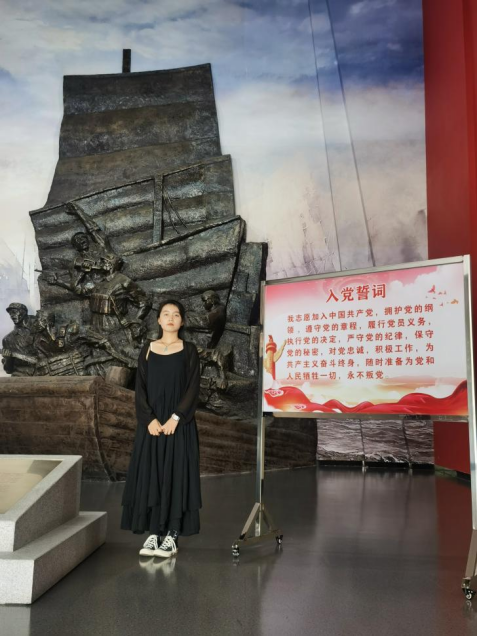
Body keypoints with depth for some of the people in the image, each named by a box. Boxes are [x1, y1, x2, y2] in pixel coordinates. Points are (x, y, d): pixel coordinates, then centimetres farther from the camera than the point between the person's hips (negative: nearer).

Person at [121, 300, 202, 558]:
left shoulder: (189, 350, 2)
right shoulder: (147, 350, 8)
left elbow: (193, 388, -6)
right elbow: (140, 388, 2)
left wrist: (175, 418, -16)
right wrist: (150, 420, -11)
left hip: (179, 423, -2)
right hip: (151, 423, 3)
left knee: (175, 475, -2)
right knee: (150, 475, 3)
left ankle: (172, 535, 7)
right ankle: (154, 533, 13)